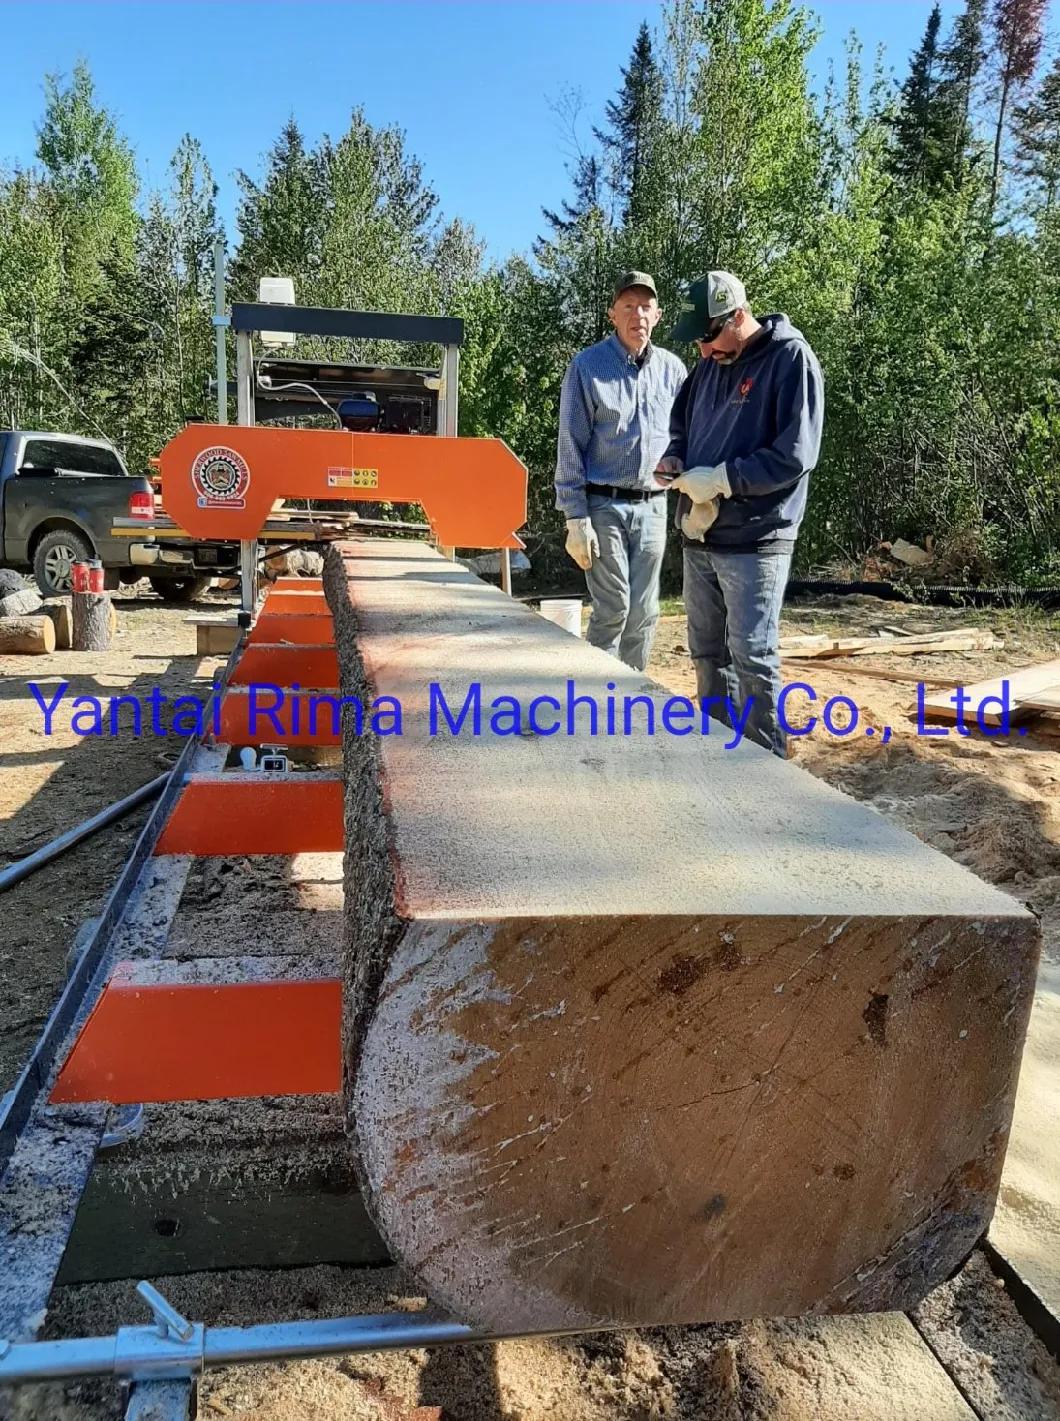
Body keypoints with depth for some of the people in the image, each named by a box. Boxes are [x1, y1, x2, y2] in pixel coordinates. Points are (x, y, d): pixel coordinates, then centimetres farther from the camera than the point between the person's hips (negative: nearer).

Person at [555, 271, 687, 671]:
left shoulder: (672, 368, 7)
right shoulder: (587, 366, -4)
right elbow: (571, 447, -5)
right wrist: (575, 517, -11)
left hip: (652, 507, 4)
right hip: (604, 505, -4)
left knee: (644, 612, 7)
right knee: (612, 609, -6)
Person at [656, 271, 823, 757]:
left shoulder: (791, 359, -10)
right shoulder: (710, 362, 11)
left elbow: (795, 455, -17)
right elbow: (681, 423, 25)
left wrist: (720, 478, -19)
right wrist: (673, 459, 4)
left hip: (754, 540, -7)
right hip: (699, 536, 7)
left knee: (753, 657, -3)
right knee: (707, 653, 14)